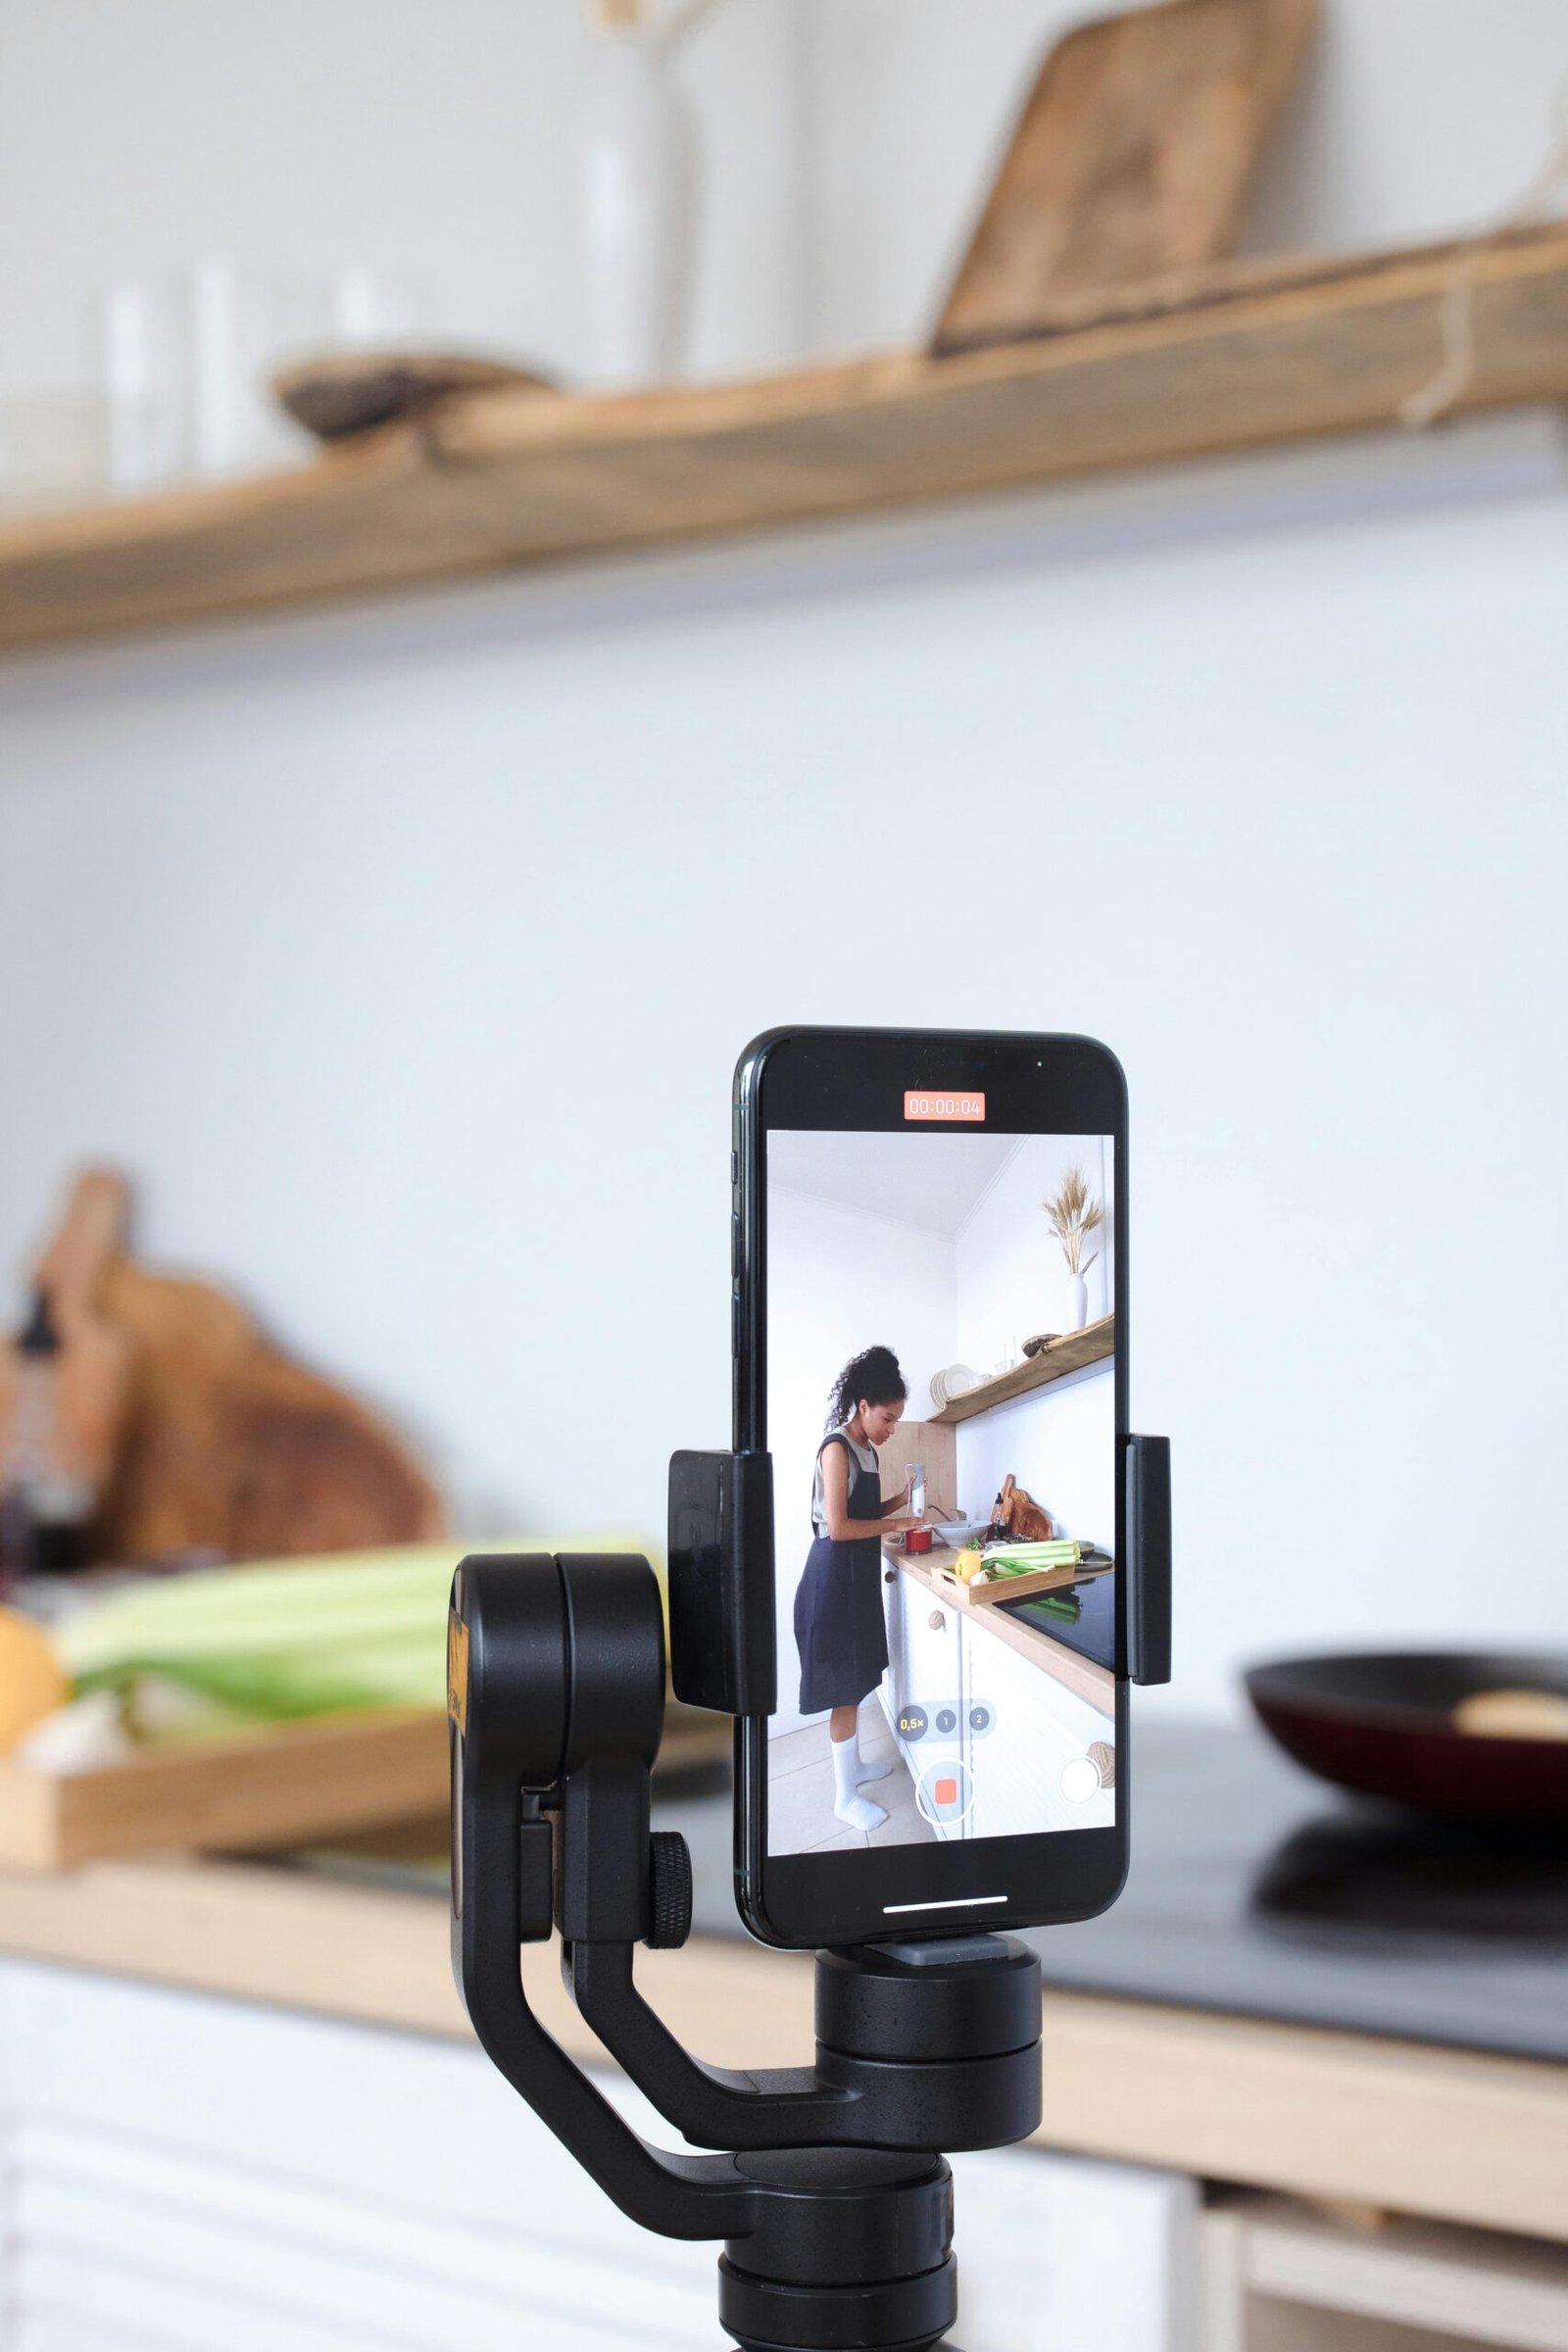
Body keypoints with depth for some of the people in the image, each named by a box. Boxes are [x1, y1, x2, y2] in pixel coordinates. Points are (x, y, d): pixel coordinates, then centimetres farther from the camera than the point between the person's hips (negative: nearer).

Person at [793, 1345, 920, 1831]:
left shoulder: (866, 1449, 10)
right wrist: (895, 1524, -17)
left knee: (856, 1678, 19)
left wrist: (901, 1499, 2)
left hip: (859, 1573, 10)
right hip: (835, 1575, -10)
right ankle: (845, 1797, 1)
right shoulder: (837, 1448, -18)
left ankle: (853, 1764, 32)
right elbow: (838, 1526, -23)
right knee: (842, 1686, -4)